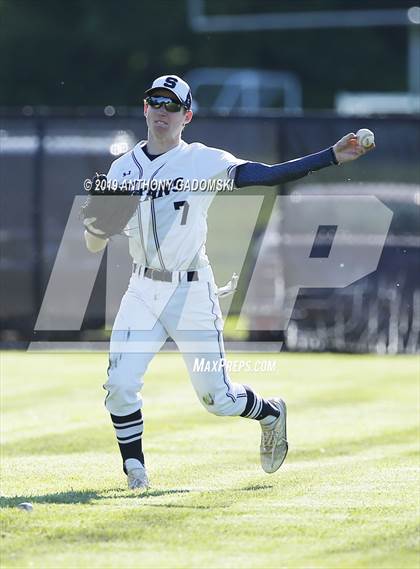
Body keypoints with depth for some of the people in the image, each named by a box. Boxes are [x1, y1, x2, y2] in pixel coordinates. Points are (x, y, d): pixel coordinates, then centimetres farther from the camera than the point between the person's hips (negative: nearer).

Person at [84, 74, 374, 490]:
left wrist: (331, 157, -26)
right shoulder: (122, 169, 7)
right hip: (142, 292, 3)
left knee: (217, 399, 3)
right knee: (120, 386, -12)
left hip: (191, 292, -3)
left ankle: (271, 413, 35)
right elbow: (94, 245, 8)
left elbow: (266, 175, -15)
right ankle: (134, 469, 8)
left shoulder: (203, 162, -4)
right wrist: (95, 224, -16)